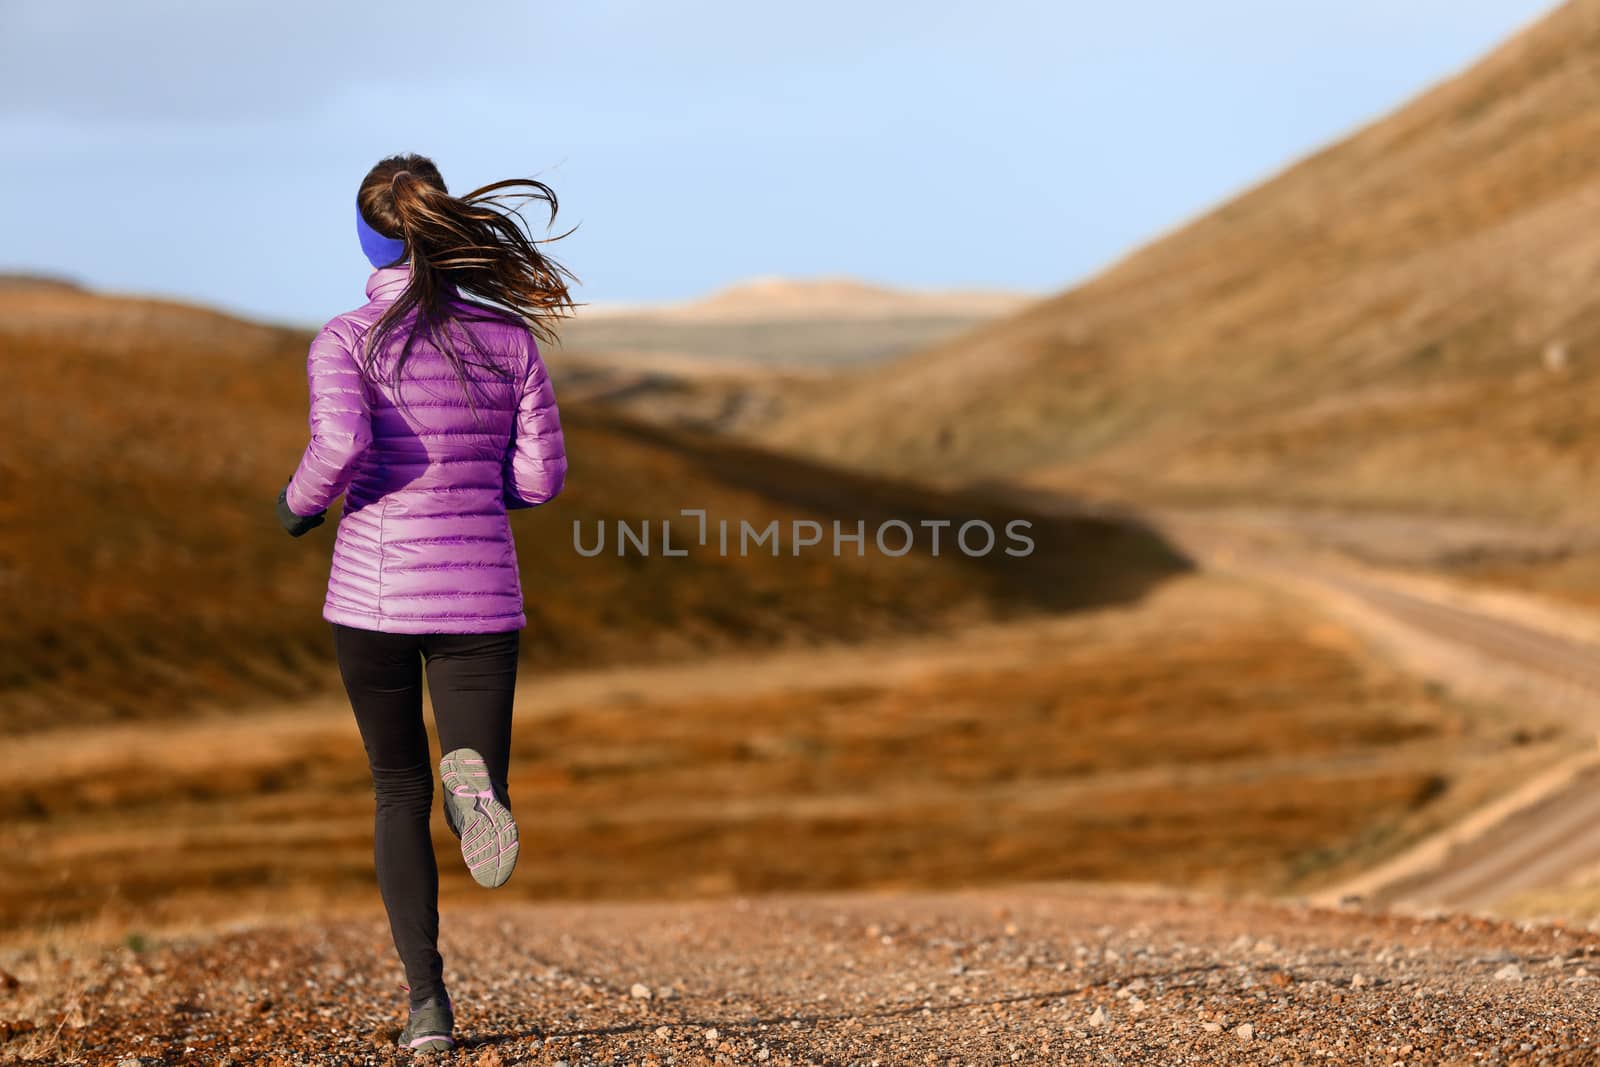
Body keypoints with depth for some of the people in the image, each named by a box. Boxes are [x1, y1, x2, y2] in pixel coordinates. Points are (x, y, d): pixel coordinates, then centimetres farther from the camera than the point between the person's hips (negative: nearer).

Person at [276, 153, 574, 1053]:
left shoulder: (345, 340, -4)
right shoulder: (510, 337, 4)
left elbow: (341, 443, -23)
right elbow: (539, 476, 2)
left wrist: (302, 501, -2)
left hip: (375, 591, -1)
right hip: (479, 593, 1)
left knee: (400, 792, 18)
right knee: (482, 811, 3)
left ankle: (428, 1000, 6)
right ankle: (473, 777, -35)